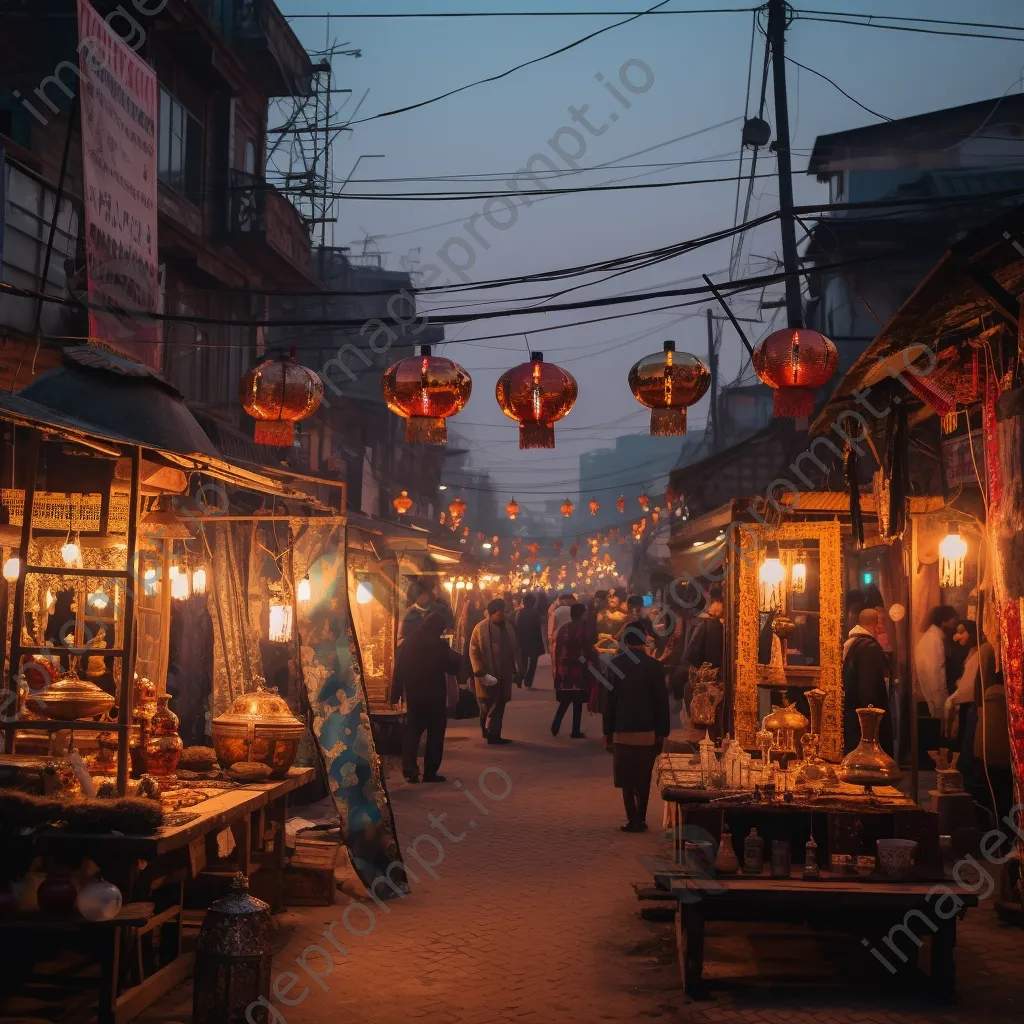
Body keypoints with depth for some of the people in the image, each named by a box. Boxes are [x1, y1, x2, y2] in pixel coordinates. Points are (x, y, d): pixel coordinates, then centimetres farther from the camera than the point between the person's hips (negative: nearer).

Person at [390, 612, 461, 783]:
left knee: (412, 732, 13)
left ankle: (409, 769, 1)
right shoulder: (439, 644, -13)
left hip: (413, 696, 4)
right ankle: (430, 773, 4)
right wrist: (451, 654, 12)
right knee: (435, 735, 5)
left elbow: (398, 670, 2)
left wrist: (395, 695, 7)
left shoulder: (407, 642, 2)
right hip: (435, 697, -4)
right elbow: (453, 667, -6)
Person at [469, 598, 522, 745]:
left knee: (499, 705, 6)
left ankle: (493, 734, 16)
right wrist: (481, 673, -14)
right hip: (488, 675, -4)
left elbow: (515, 650, 10)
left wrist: (518, 671, 7)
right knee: (488, 706, 2)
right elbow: (473, 652, -8)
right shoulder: (481, 628, -8)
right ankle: (491, 734, 14)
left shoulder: (508, 627, 7)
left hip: (504, 675, 4)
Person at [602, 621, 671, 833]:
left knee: (626, 778, 7)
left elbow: (609, 700, -2)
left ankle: (633, 820, 2)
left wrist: (608, 731, 4)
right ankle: (641, 819, 13)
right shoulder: (653, 665, -6)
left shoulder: (615, 664, -4)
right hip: (647, 731, 0)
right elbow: (662, 700, -4)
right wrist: (663, 731, 4)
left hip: (622, 730, 0)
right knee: (643, 778, 13)